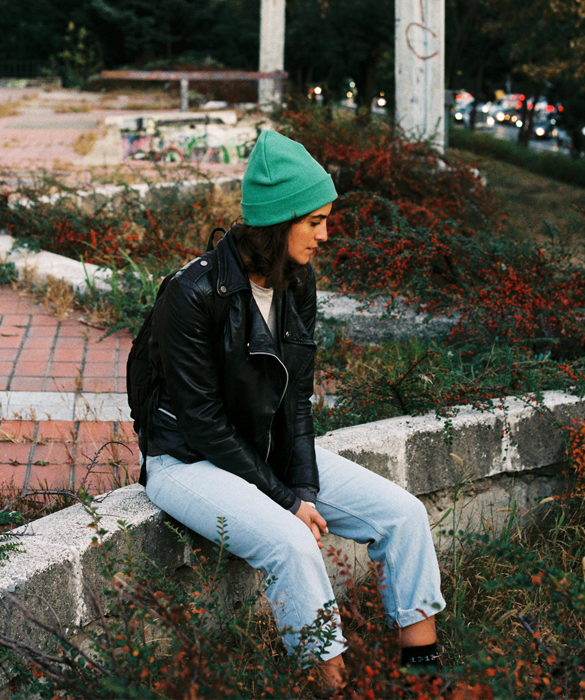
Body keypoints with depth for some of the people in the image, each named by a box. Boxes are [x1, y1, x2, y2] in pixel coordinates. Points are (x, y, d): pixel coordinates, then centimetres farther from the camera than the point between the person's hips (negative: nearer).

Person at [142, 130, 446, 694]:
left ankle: (423, 658, 1)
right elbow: (203, 422, -20)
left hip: (271, 449, 7)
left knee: (404, 514, -7)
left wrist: (305, 489, -9)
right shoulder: (195, 293, -22)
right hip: (191, 462, -7)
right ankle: (334, 680, -17)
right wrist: (284, 499, -18)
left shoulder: (298, 284, -1)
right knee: (292, 545, -32)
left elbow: (297, 398, 4)